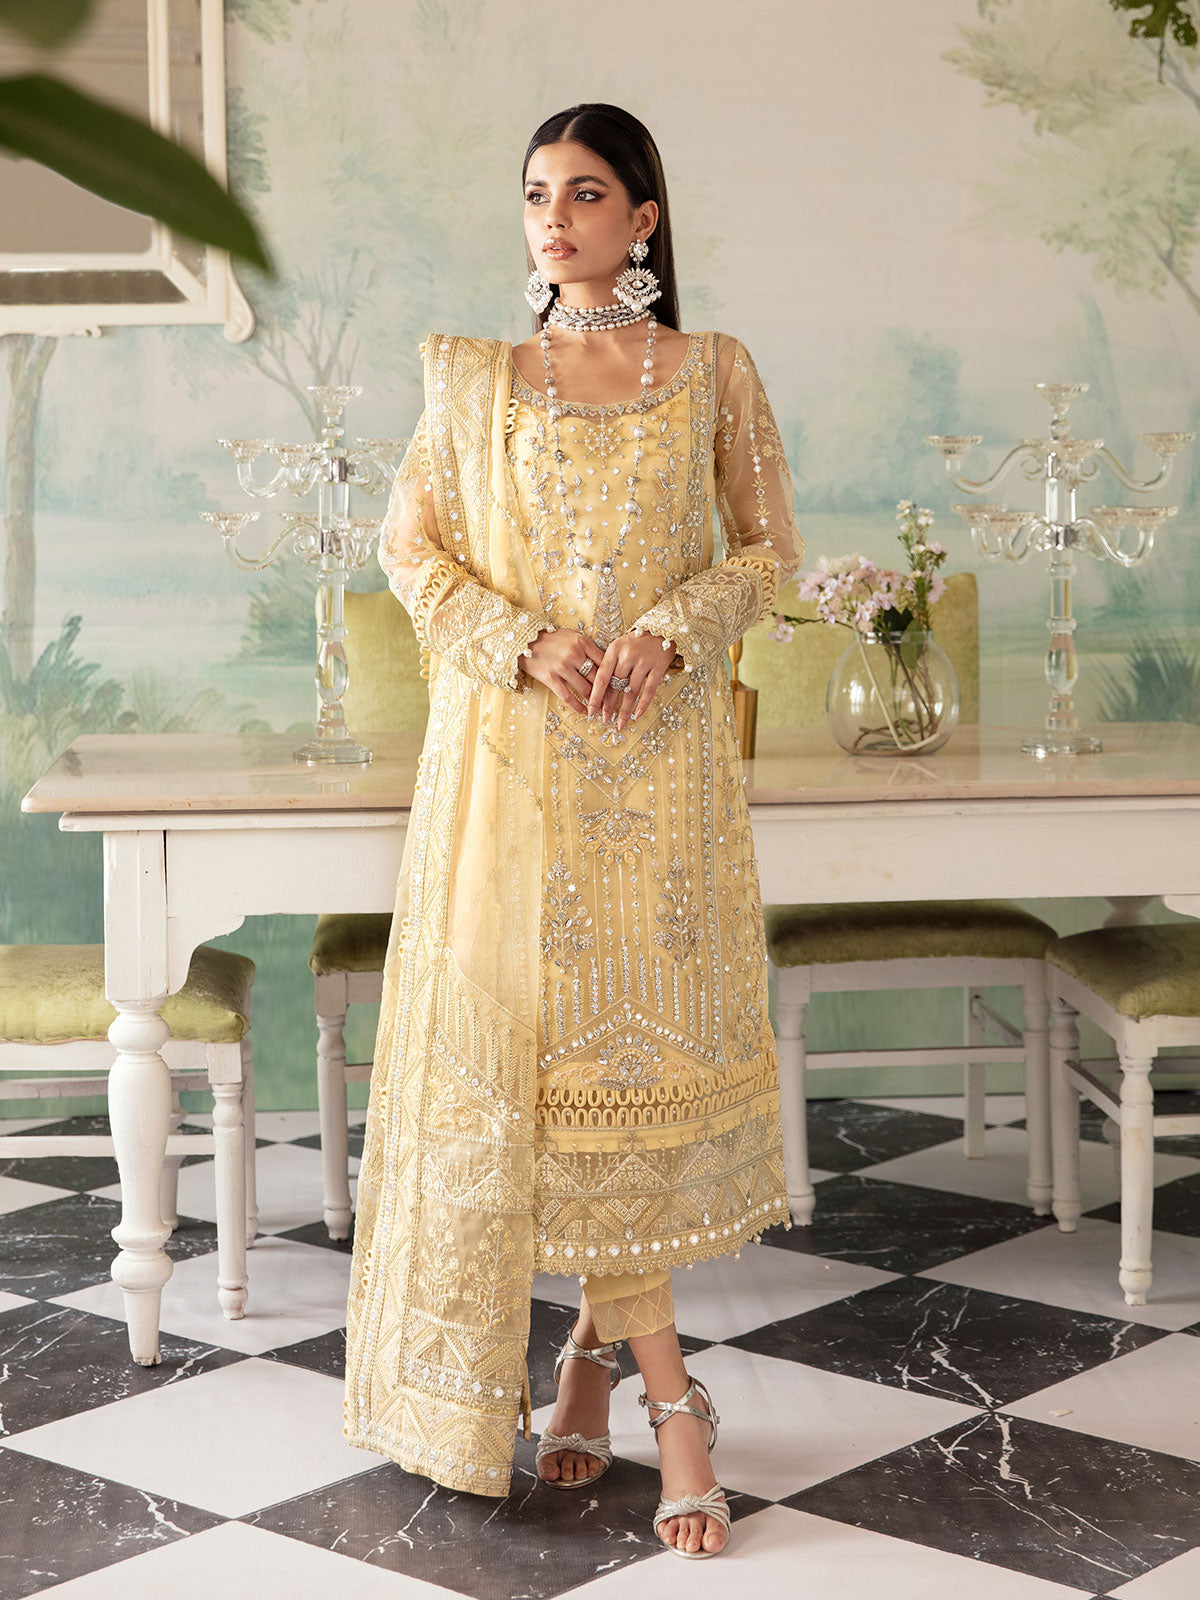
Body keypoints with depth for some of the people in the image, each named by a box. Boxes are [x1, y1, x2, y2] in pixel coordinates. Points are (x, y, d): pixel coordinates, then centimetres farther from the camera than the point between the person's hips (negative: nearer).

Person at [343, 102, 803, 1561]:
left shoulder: (714, 373, 6)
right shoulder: (475, 379, 7)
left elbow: (768, 547, 7)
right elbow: (411, 545, 7)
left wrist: (671, 630, -11)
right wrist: (524, 642, -10)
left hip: (664, 753, 0)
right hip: (514, 754, 0)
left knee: (647, 1037, 0)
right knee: (544, 1040, -3)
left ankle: (595, 1348, 19)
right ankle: (667, 1393, 5)